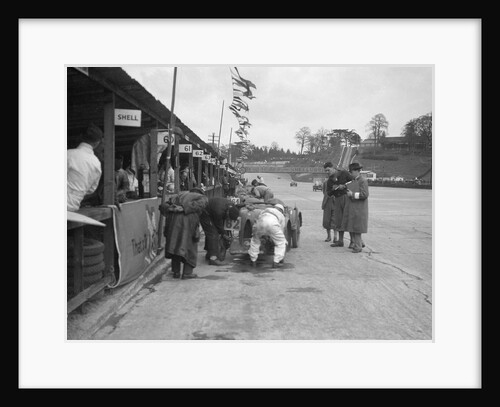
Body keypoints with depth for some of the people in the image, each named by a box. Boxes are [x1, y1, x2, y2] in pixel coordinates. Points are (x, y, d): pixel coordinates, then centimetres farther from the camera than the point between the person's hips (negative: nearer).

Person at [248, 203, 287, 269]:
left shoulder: (265, 210, 41)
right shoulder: (281, 216, 36)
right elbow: (281, 230, 41)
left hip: (260, 221, 2)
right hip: (273, 224, -2)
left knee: (255, 240, 28)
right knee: (281, 243, 20)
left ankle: (253, 261, 30)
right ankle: (276, 262, 13)